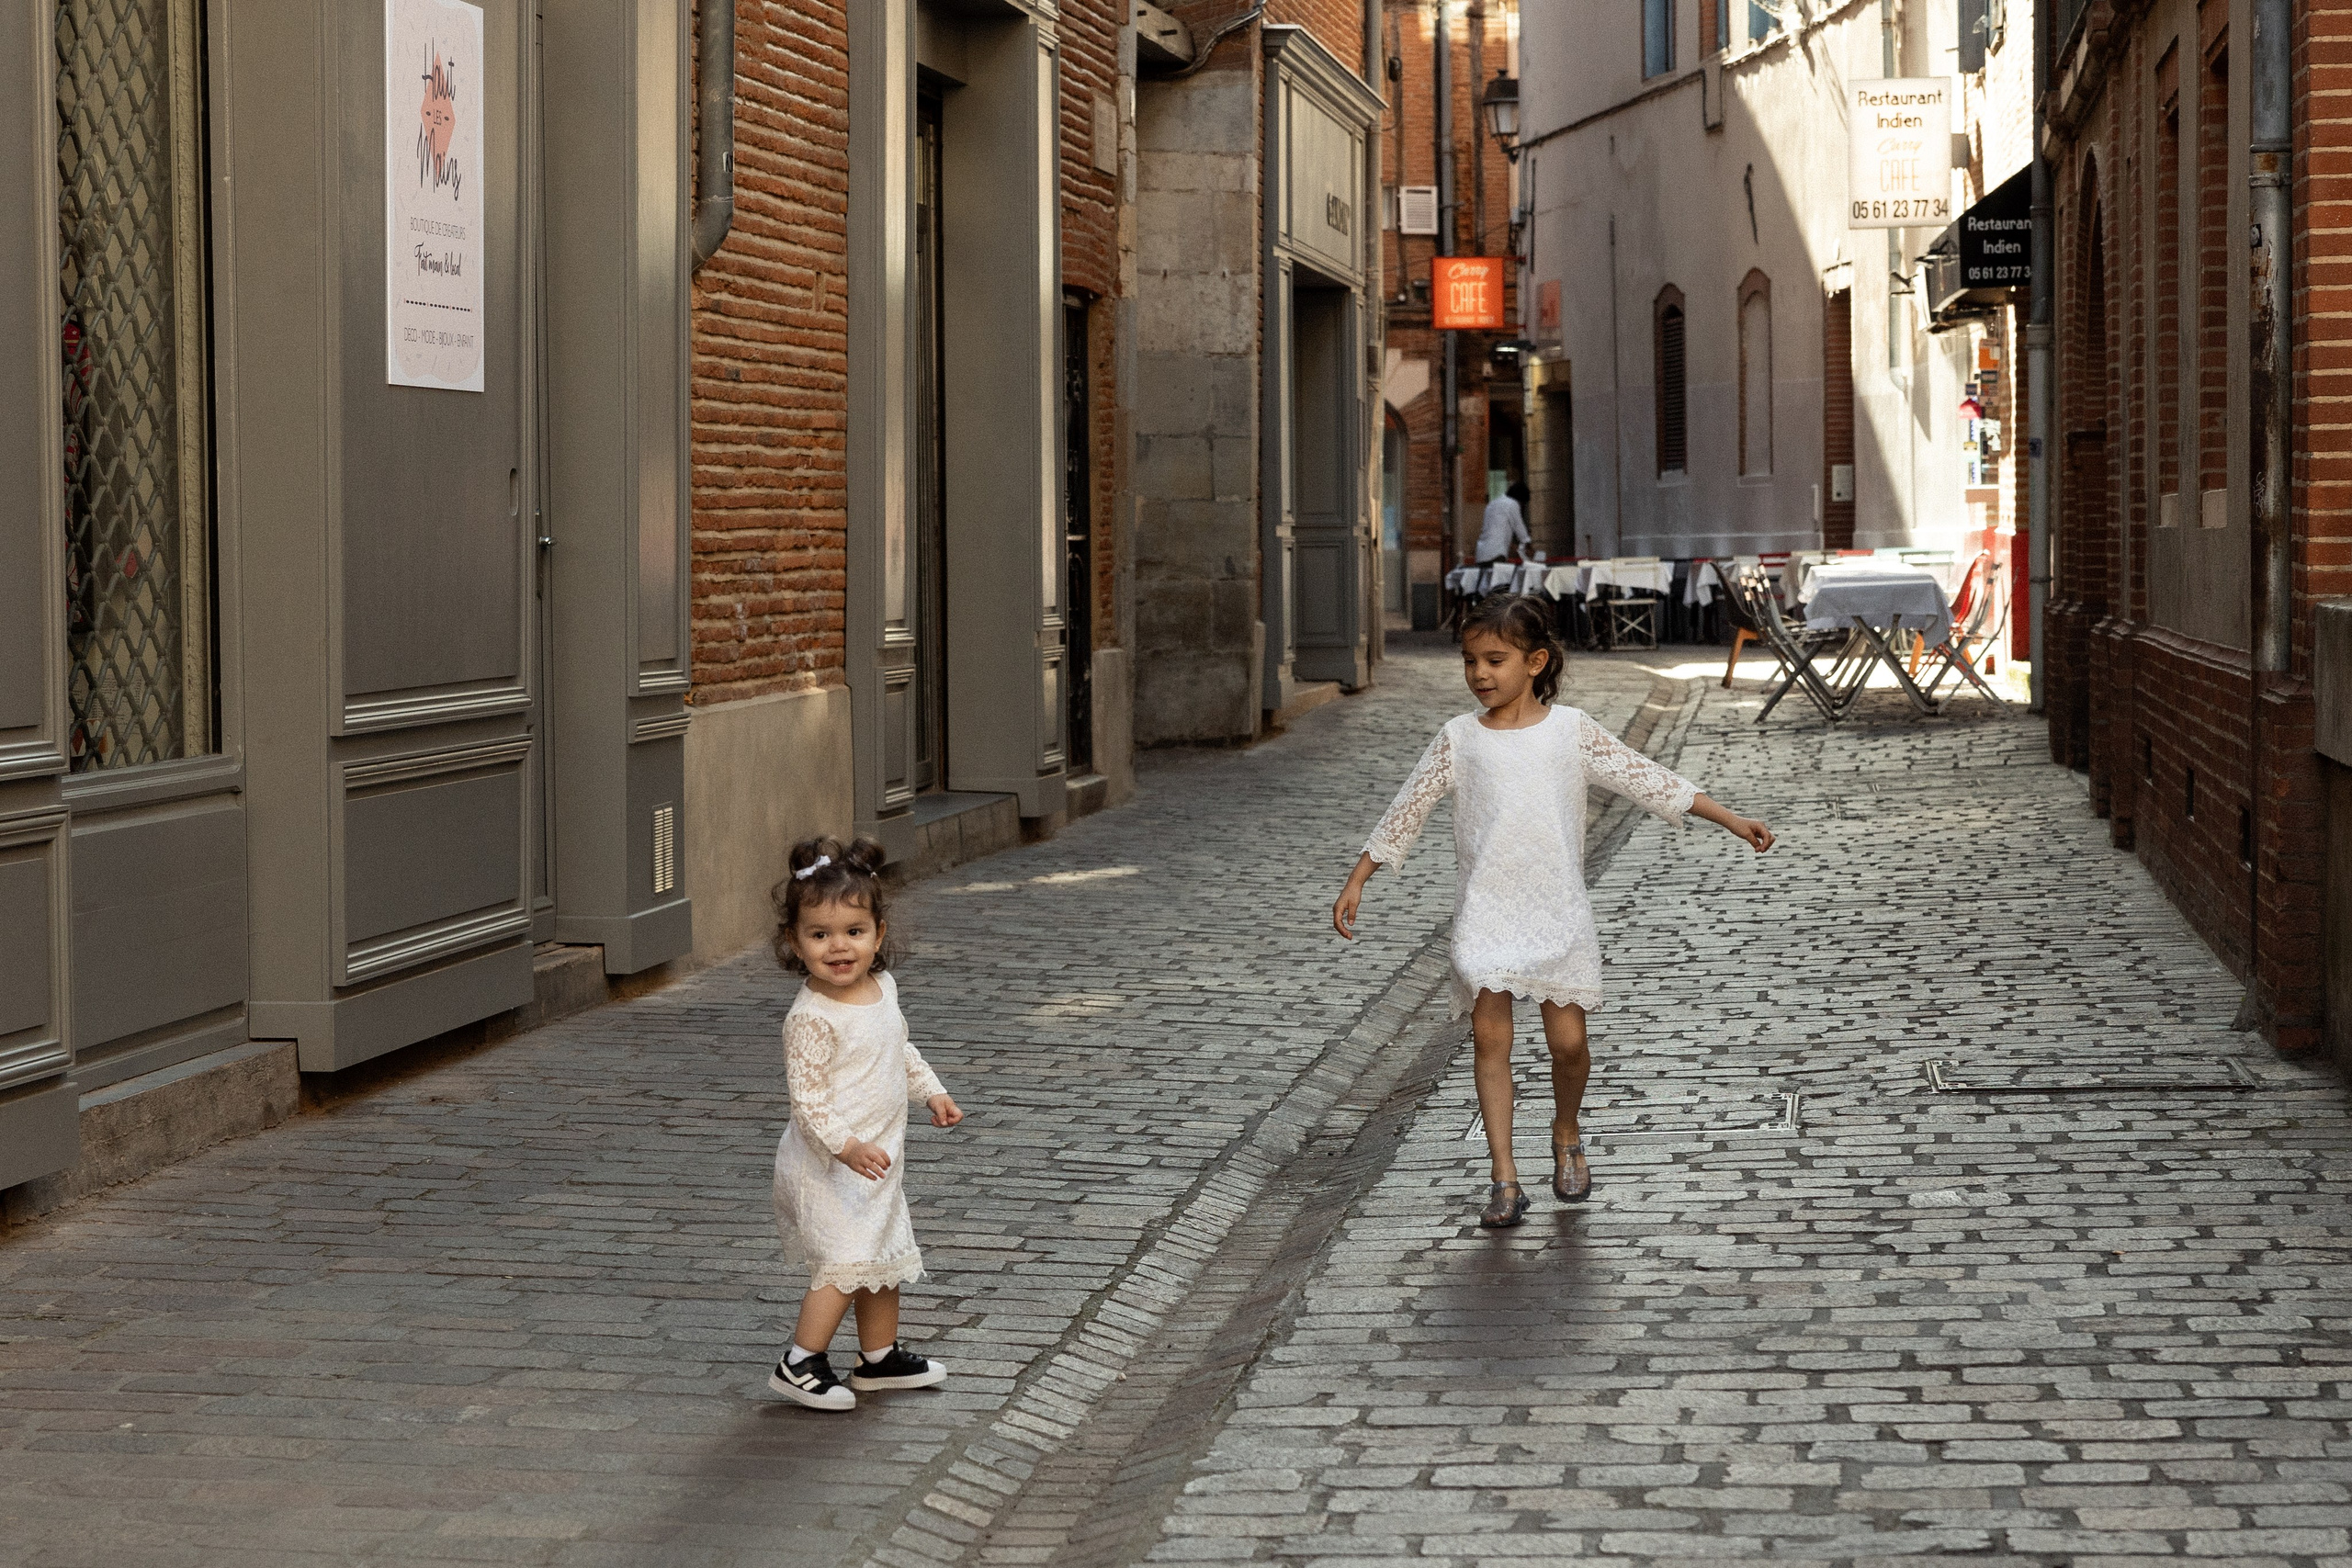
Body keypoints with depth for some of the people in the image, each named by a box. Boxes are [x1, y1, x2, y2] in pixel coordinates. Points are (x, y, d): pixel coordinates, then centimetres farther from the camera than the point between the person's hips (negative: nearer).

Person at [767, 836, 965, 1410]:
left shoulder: (882, 988, 2)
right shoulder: (811, 1018, -24)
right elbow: (806, 1095, -26)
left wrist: (931, 1090, 19)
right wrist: (845, 1146, -34)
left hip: (876, 1158, 9)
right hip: (828, 1164, -9)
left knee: (885, 1256, 18)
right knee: (846, 1262, -15)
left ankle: (880, 1356, 33)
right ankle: (799, 1365, -6)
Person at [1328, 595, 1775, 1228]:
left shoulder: (1571, 731, 0)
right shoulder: (1459, 739, 1)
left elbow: (1649, 780, 4)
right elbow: (1405, 812, 7)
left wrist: (1731, 820, 4)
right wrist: (1356, 882, 5)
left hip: (1556, 910, 0)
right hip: (1484, 910, 0)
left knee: (1568, 1040, -2)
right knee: (1489, 1037, -7)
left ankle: (1567, 1135, 29)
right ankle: (1504, 1178, -5)